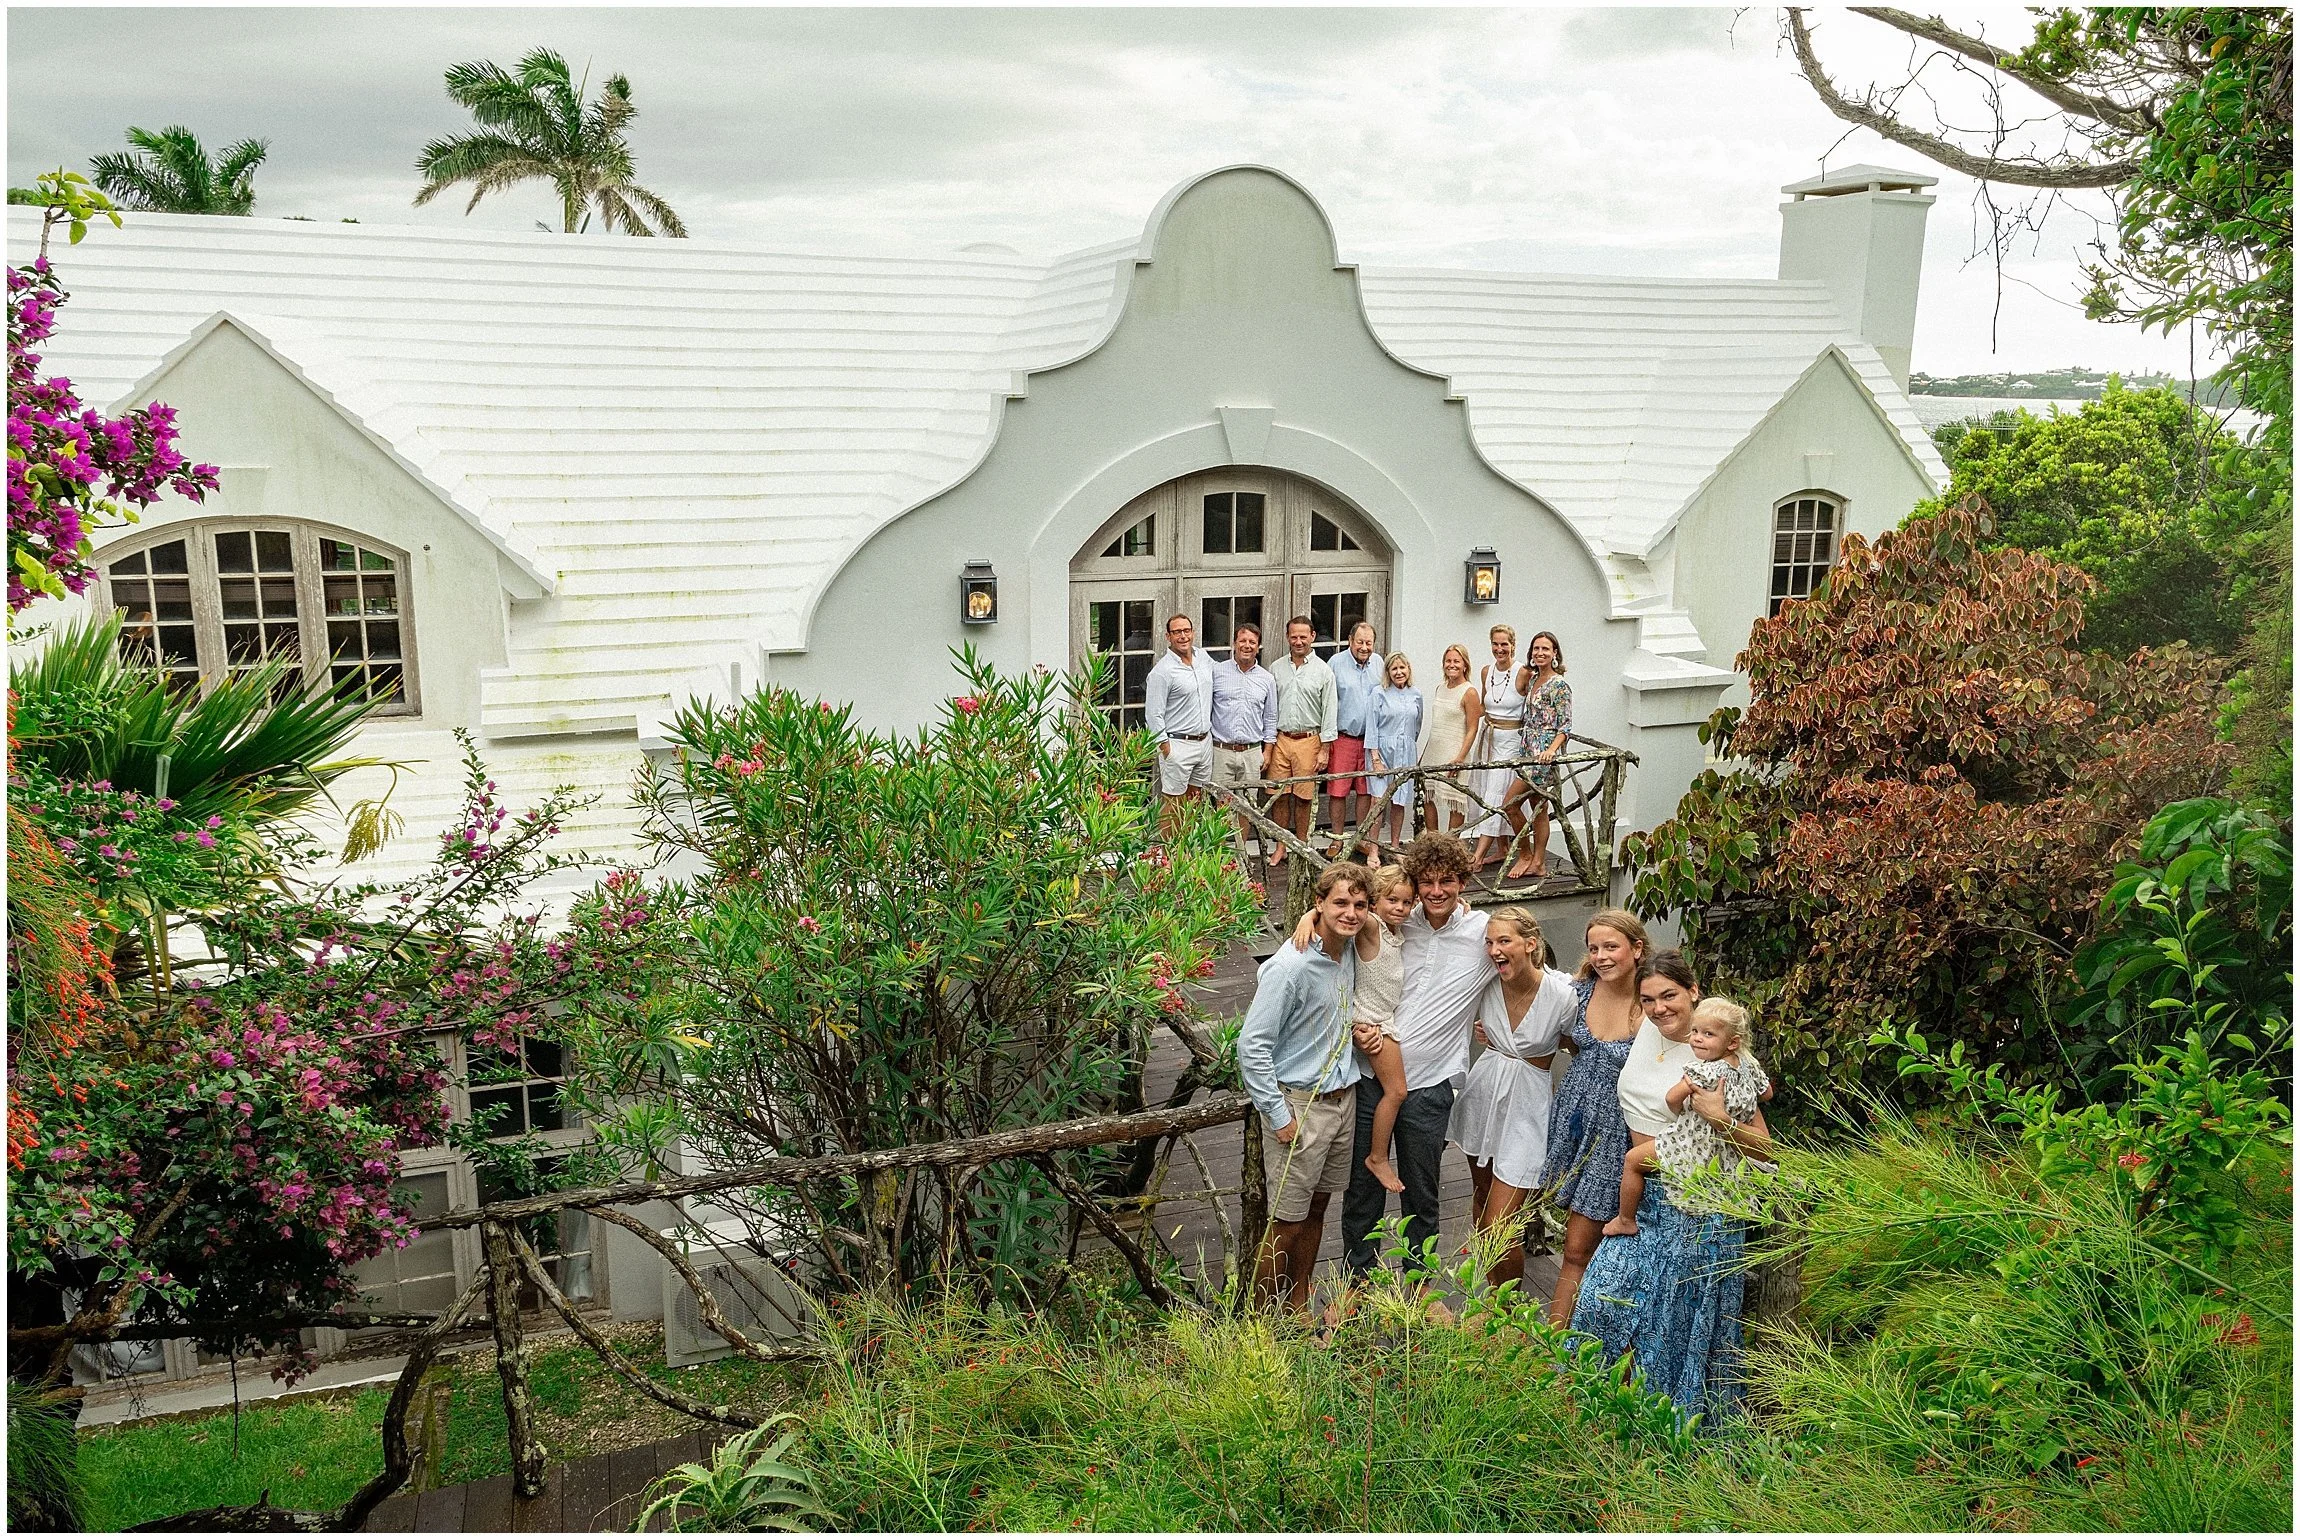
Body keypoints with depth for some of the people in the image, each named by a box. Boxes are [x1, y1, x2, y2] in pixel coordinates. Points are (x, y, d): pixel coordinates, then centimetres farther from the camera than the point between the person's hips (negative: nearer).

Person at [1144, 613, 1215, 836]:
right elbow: (1153, 714, -14)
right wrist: (1165, 746, -16)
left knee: (1196, 799, 14)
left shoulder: (1204, 659, 6)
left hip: (1205, 741, 7)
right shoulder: (1162, 670, -14)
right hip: (1178, 744, -7)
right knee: (1174, 803, -3)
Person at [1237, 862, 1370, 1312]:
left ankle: (1298, 1305, 33)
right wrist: (1279, 1116, -19)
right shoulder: (1290, 966, -23)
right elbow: (1251, 1047, -21)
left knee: (1316, 1208, 18)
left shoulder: (1350, 950, 2)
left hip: (1343, 1097, 7)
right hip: (1301, 1104, -7)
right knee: (1288, 1223, 1)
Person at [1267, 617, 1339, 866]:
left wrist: (1325, 750, -5)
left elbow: (1329, 712, -1)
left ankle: (1301, 846, 16)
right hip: (1280, 739, 2)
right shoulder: (1276, 668, 8)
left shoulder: (1323, 671, 0)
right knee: (1279, 795, 3)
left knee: (1304, 797, 3)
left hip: (1309, 740, -2)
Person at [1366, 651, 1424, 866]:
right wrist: (1375, 757, -12)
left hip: (1406, 753, 4)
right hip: (1383, 750, -4)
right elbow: (1372, 726, -7)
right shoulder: (1380, 694, -4)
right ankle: (1374, 850, -6)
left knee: (1400, 801, 7)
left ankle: (1395, 847, 18)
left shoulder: (1416, 695, 8)